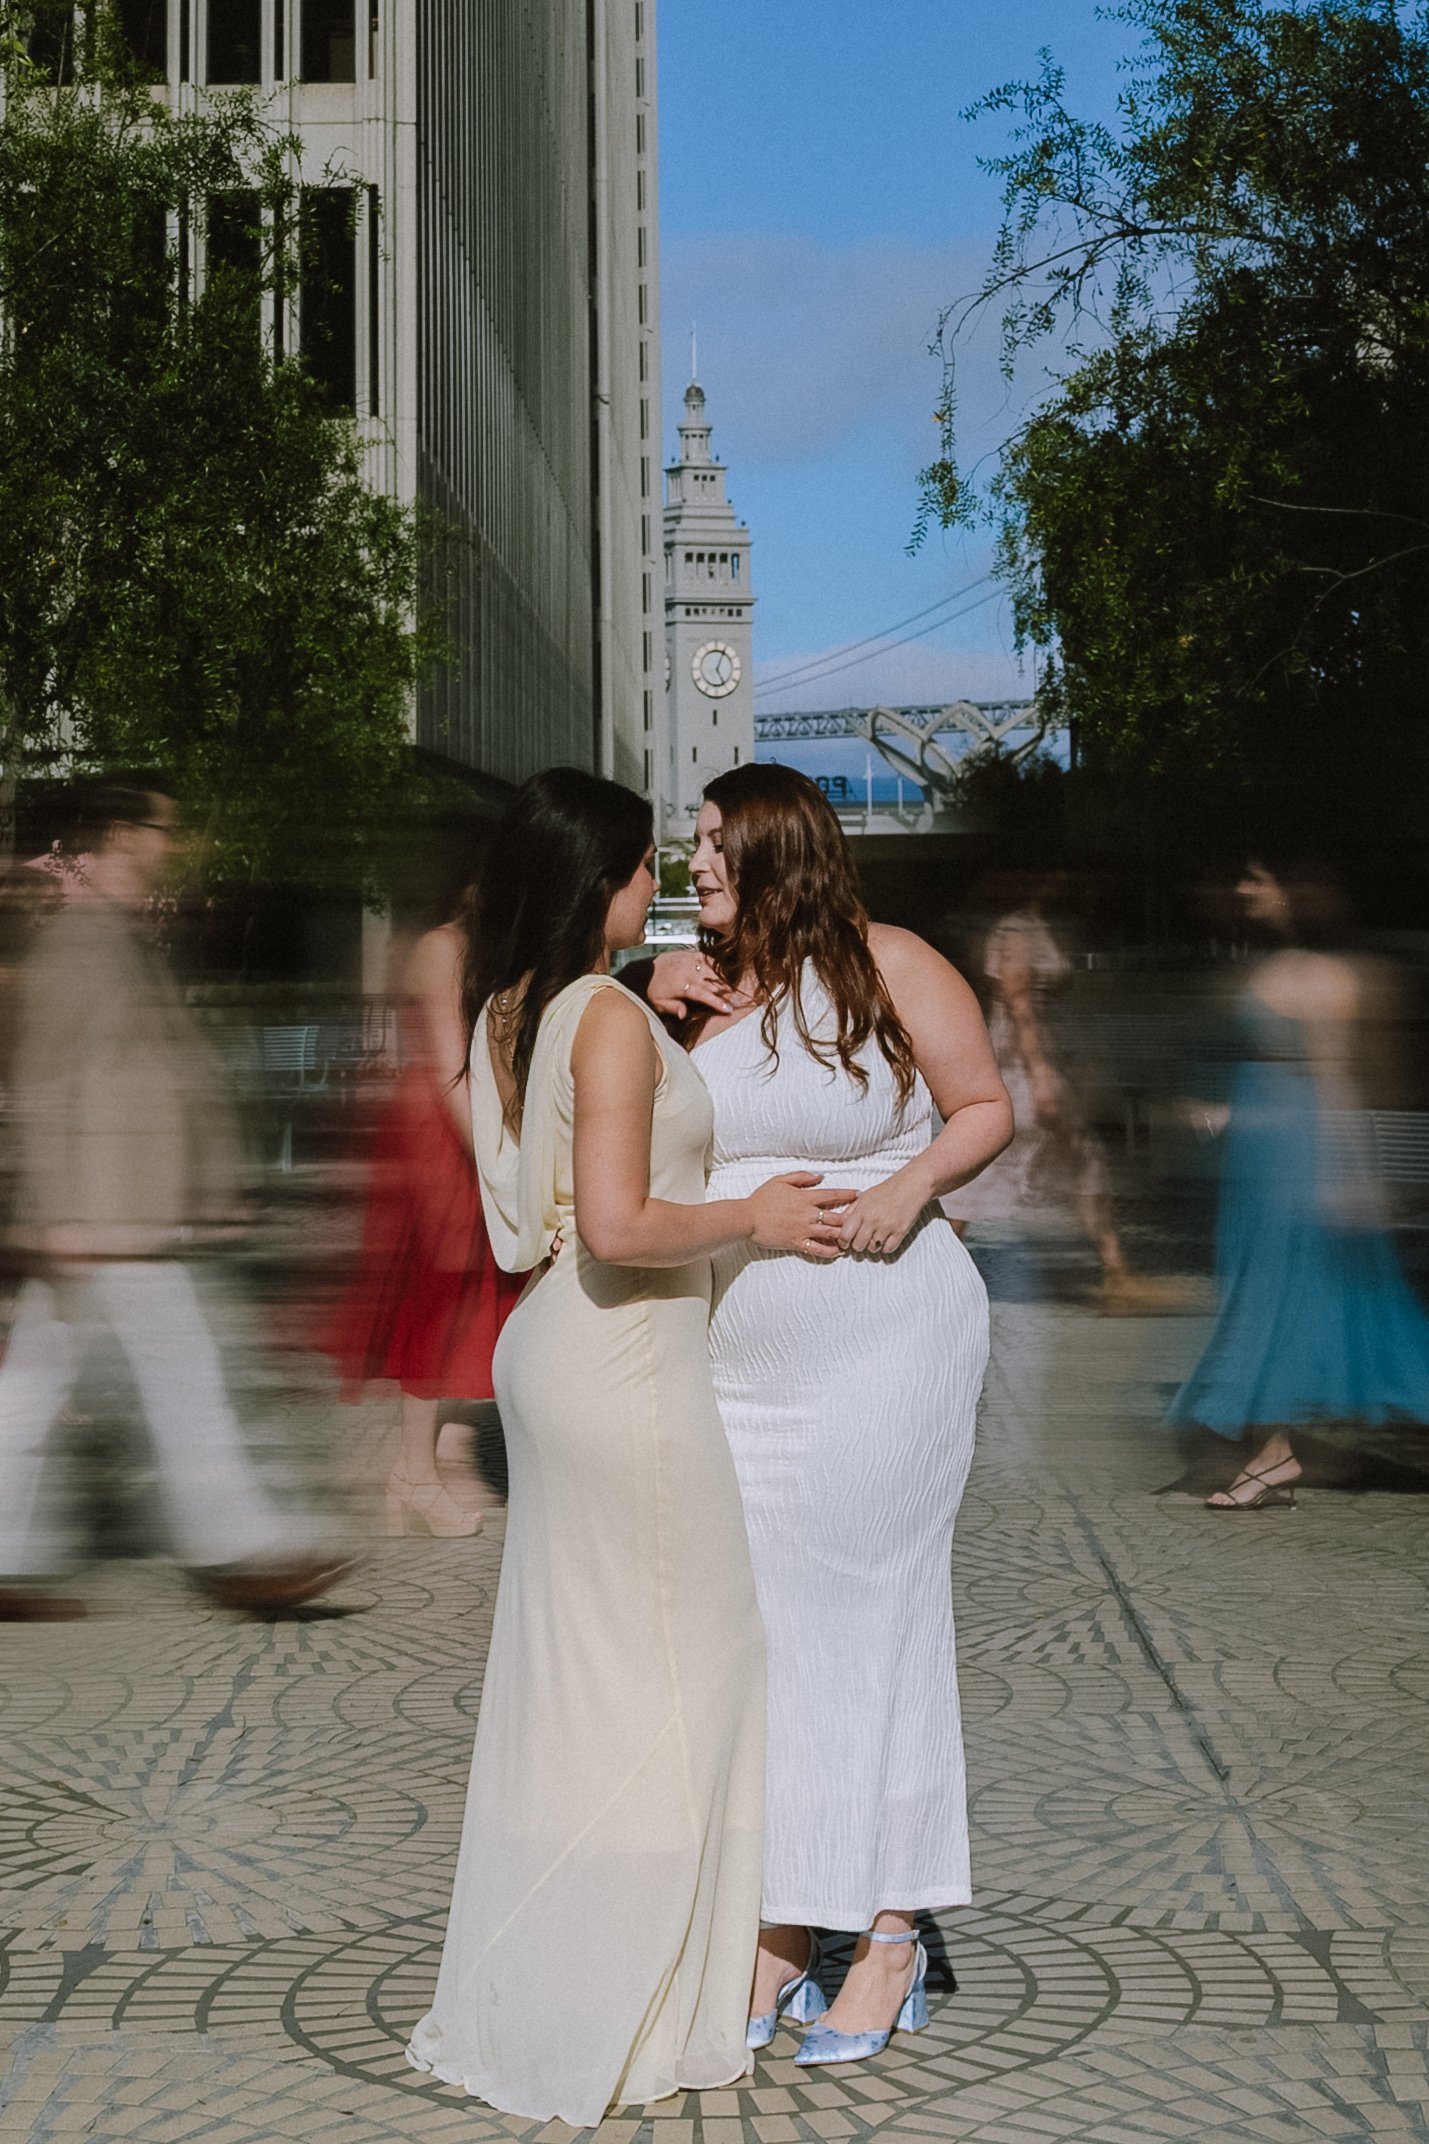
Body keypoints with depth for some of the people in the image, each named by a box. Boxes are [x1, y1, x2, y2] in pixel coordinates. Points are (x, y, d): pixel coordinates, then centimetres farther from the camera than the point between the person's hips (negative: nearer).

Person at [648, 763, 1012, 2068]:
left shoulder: (890, 967, -4)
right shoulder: (697, 989, 11)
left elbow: (988, 1108, 1)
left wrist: (913, 1182, -18)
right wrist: (651, 1011, 3)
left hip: (883, 1345, -5)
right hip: (734, 1362, 5)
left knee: (872, 1620, -1)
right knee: (754, 1628, 6)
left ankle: (892, 1938, 9)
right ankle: (780, 1928, 17)